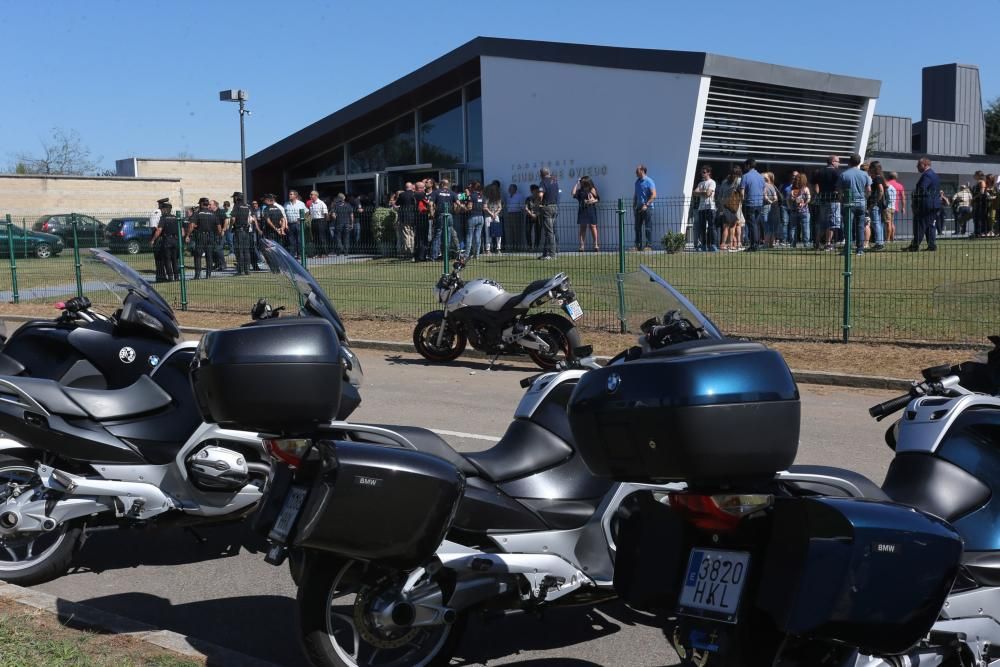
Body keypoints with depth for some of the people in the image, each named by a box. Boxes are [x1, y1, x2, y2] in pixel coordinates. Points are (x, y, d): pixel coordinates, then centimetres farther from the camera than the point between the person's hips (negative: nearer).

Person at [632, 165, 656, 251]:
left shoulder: (649, 181, -7)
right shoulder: (637, 182, 15)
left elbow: (654, 195, -14)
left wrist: (646, 205, -19)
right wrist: (634, 205, 11)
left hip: (647, 208, -7)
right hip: (638, 208, 7)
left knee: (648, 228, -5)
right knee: (637, 227, 7)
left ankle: (649, 245, -2)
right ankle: (638, 245, 12)